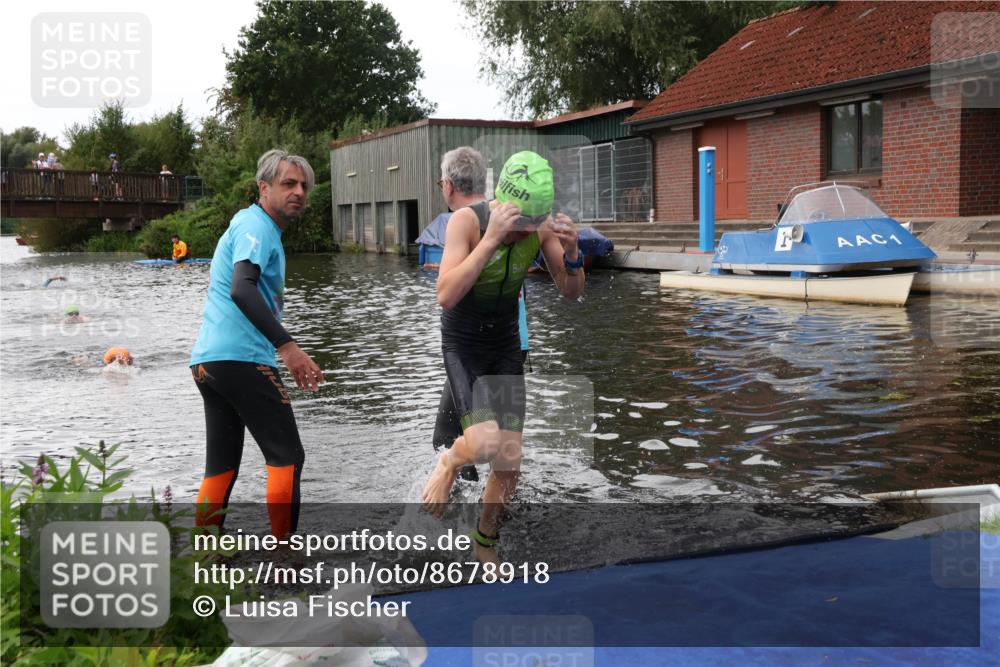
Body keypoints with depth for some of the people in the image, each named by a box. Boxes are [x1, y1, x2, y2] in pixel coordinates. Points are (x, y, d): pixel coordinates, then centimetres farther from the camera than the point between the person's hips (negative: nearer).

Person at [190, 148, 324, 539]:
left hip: (206, 361, 10)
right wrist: (288, 346, -32)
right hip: (240, 358, -10)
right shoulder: (257, 226, -8)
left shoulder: (248, 226, 24)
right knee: (287, 457, -3)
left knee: (221, 466, 11)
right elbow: (241, 289, -25)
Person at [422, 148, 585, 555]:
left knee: (508, 466, 4)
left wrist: (571, 254, -25)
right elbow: (446, 296, -33)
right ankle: (449, 463, 8)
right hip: (462, 344, -4)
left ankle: (485, 540, 30)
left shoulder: (543, 227, -11)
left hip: (506, 346, 4)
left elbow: (571, 293, -4)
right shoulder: (467, 220, -23)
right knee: (485, 441, -28)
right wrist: (492, 238, -39)